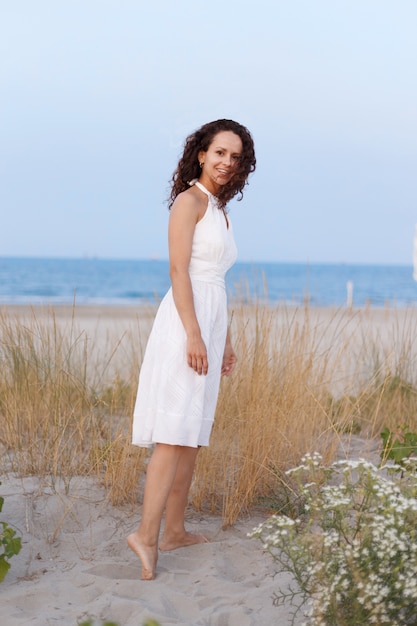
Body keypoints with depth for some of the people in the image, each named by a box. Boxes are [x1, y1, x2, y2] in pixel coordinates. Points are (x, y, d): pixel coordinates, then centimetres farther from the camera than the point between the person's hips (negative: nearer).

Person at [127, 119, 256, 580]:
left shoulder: (220, 210, 20)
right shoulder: (189, 200, -6)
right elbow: (178, 270, -14)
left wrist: (225, 341, 23)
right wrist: (194, 334, -21)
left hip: (209, 324, 9)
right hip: (186, 321, -9)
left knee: (194, 434, 10)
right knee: (176, 433, -15)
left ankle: (174, 531, 15)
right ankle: (146, 534, -18)